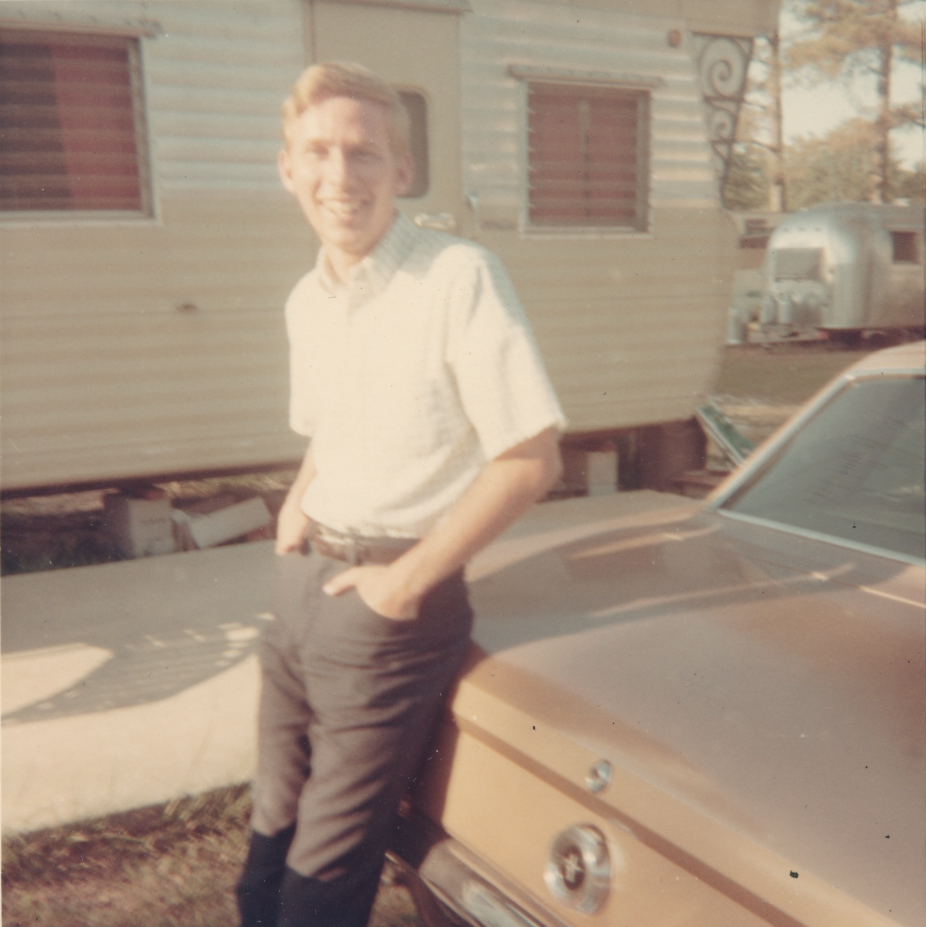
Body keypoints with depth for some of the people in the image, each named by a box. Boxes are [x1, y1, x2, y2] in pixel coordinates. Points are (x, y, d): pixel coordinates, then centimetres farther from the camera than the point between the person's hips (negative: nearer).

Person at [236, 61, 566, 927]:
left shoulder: (460, 278, -16)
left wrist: (411, 579, -15)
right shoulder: (306, 301, 6)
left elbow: (530, 459, -18)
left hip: (390, 604, -6)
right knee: (271, 836, 17)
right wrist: (299, 499, 2)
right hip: (302, 580, 7)